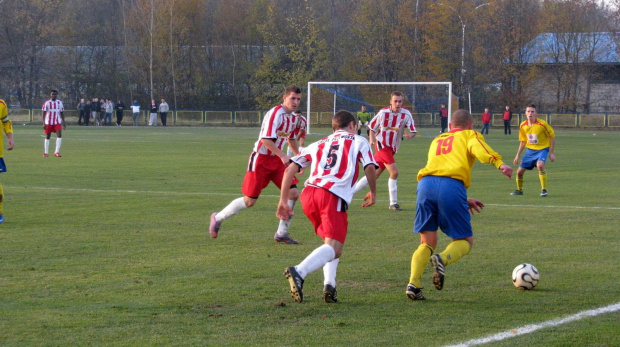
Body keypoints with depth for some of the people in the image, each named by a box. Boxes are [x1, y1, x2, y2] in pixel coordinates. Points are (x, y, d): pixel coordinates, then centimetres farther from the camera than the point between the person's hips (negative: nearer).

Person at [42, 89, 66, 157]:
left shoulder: (59, 103, 5)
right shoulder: (47, 103, -5)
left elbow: (62, 113, 12)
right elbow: (43, 113, -8)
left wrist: (63, 123, 10)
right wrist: (44, 123, -17)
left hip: (57, 122, 2)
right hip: (48, 122, -2)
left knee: (59, 135, -16)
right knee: (47, 137, 6)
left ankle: (57, 152, -15)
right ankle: (46, 153, 17)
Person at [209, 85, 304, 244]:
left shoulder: (294, 117, 7)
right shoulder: (275, 113, -20)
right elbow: (266, 140, -28)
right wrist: (283, 156, -33)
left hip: (277, 160, 8)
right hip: (261, 158, -8)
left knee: (293, 193, -7)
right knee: (250, 200, -3)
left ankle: (281, 233, 5)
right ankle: (218, 218, 20)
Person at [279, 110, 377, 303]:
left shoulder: (318, 145, 31)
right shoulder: (358, 141, 21)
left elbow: (290, 169, 20)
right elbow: (370, 168, 3)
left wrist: (283, 200, 21)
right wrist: (373, 193, 19)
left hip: (308, 193, 5)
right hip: (333, 196, -5)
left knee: (331, 242, 24)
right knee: (333, 248, -13)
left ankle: (329, 285, 3)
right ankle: (299, 272, -39)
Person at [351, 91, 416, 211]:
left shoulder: (406, 114, -4)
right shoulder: (383, 113, -7)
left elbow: (413, 131, -7)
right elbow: (372, 127, 6)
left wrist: (410, 135, -30)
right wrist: (371, 140, -8)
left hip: (392, 149, 4)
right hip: (382, 145, -4)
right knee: (394, 172, -18)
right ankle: (393, 203, -10)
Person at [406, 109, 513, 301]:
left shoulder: (437, 140, 37)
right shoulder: (470, 135, 21)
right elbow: (479, 150, -3)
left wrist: (464, 200, 43)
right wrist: (499, 163, -20)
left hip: (426, 183, 4)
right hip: (452, 186, -4)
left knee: (427, 242, 15)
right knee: (465, 240, 9)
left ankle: (413, 284, -7)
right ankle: (443, 259, -23)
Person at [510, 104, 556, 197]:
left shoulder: (542, 124, -18)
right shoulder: (523, 126, -4)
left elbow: (552, 137, -7)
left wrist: (551, 153, -9)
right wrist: (517, 155, 10)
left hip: (542, 148, -5)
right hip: (530, 150, 5)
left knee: (540, 165, -33)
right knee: (519, 171, 2)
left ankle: (544, 190, -18)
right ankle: (519, 190, 29)